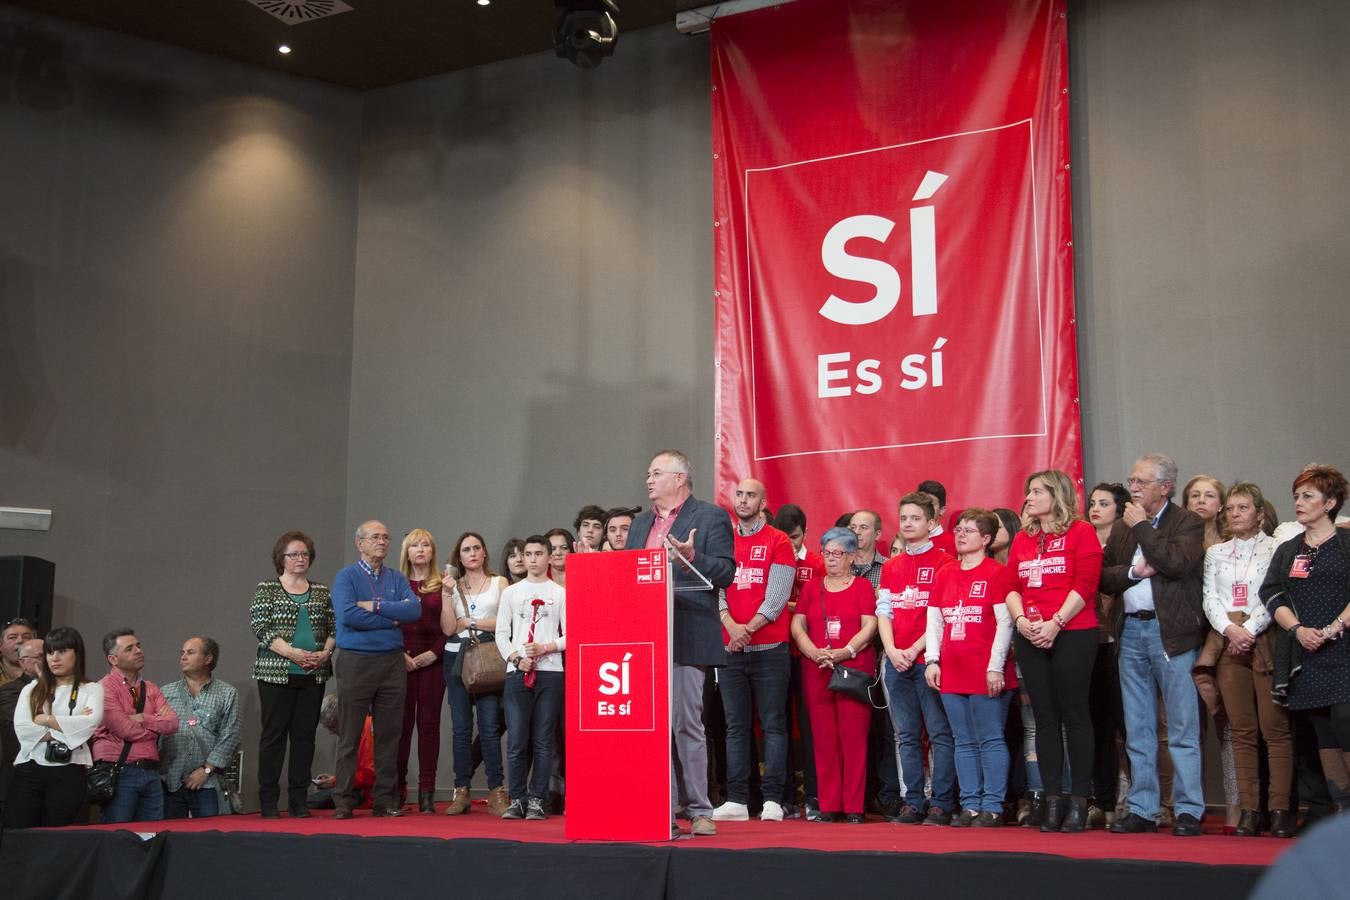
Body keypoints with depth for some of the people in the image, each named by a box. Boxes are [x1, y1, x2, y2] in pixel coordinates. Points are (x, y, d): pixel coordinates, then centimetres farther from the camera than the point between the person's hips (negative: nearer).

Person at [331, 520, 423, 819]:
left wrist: (375, 606, -12)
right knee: (350, 735, -1)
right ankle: (343, 801, 5)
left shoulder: (397, 578, 12)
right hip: (356, 662, -4)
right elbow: (347, 615, -16)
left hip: (392, 661, 4)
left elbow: (415, 610, -4)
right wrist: (391, 620, -9)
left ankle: (384, 799, 12)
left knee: (389, 734, 5)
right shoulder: (346, 577, 0)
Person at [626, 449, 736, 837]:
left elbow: (726, 573, -7)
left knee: (688, 725, -3)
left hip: (685, 639, -6)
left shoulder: (711, 518, 1)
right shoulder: (640, 524, 21)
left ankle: (699, 810, 4)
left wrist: (692, 557, -21)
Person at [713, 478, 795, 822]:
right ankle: (736, 800, 8)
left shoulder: (778, 542, 1)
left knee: (773, 724, -2)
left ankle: (772, 800, 0)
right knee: (736, 727, 5)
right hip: (730, 649, 4)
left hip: (769, 648, -4)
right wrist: (731, 625, -12)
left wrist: (749, 629, -14)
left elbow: (776, 597, -7)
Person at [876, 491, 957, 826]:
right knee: (907, 735, 7)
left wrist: (915, 649, -13)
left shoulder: (944, 563, -1)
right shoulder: (890, 567, 17)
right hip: (896, 661, 6)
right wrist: (891, 650, -4)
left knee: (940, 733, -5)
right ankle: (913, 802, 12)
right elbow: (883, 611, 11)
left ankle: (941, 804, -1)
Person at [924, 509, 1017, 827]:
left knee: (990, 740, -1)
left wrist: (996, 667, -14)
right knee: (964, 742, 9)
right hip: (951, 673, 6)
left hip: (986, 674, -6)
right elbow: (934, 621, 14)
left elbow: (1005, 623, -8)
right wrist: (932, 660, 3)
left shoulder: (996, 573, -3)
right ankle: (970, 805, 14)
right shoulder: (945, 574, 14)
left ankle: (992, 807, 3)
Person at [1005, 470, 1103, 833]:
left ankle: (1079, 802, 2)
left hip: (1073, 634, -5)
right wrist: (1020, 619, -6)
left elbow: (1085, 584, -9)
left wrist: (1056, 622, -16)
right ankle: (1053, 801, 8)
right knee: (1045, 717, 5)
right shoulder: (1022, 539, 16)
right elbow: (1011, 586, 12)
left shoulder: (1081, 533, 0)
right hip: (1030, 637, 5)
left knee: (1074, 714, -3)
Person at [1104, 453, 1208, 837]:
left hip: (1172, 632, -6)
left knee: (1183, 729, -2)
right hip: (1130, 632, 6)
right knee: (1138, 731, 10)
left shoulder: (1189, 523, -1)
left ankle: (1189, 810, 3)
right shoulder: (1121, 528, 15)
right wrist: (1133, 571, -10)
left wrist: (1142, 526, -10)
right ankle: (1142, 809, 16)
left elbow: (1177, 562, -19)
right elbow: (1103, 578, 9)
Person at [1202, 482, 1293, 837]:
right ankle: (1248, 810, 4)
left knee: (1275, 728, -6)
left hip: (1265, 642, -4)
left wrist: (1249, 630, -13)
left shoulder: (1274, 548, 3)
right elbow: (1210, 599, 8)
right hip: (1229, 644, 4)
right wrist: (1230, 629, -8)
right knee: (1242, 731, 3)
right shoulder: (1215, 553, 16)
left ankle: (1280, 808, -4)